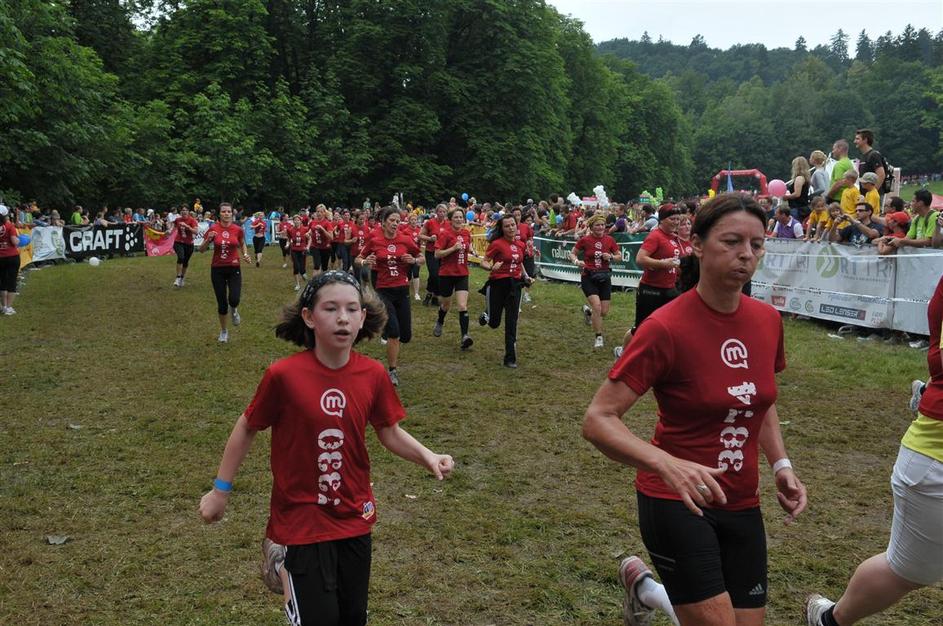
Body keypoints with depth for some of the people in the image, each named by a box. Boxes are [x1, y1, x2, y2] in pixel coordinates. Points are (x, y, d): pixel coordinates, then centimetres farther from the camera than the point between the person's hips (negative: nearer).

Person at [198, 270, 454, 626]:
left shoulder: (373, 375, -9)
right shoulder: (284, 375, -18)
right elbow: (247, 428, -3)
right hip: (300, 521, -4)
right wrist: (221, 491, 4)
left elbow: (390, 433, 6)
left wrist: (427, 457, -12)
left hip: (354, 519, 4)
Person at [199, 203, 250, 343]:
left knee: (234, 299, -18)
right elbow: (201, 250, -2)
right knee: (222, 303, 5)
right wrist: (208, 239, -21)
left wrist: (245, 254, -5)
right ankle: (223, 331, 26)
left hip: (234, 268, 0)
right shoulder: (213, 229, -6)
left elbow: (242, 244, 15)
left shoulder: (238, 229, -5)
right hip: (217, 269, 0)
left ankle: (234, 310, 21)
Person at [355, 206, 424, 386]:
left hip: (402, 290, 3)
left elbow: (421, 259, 11)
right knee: (394, 332, -16)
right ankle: (392, 371, 0)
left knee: (405, 336, 6)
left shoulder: (406, 240, -1)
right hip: (383, 291, -3)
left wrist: (413, 260, -10)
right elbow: (358, 259, 6)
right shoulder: (374, 240, -4)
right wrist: (365, 262, -15)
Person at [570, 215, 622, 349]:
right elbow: (572, 253, 3)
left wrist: (611, 257, -13)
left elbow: (619, 256, 8)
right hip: (588, 277, -3)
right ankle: (598, 337, -4)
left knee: (604, 312, 4)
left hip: (604, 277, 3)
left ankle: (588, 310, 40)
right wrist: (576, 261, -18)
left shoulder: (609, 240, -1)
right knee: (597, 306, -20)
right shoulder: (585, 240, -8)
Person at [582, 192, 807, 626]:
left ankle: (647, 590, 38)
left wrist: (781, 465, 3)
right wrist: (669, 465, -36)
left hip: (742, 506, 6)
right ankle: (641, 581, 23)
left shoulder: (768, 320, -1)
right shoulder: (666, 327, -19)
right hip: (676, 503, -6)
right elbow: (597, 420, -22)